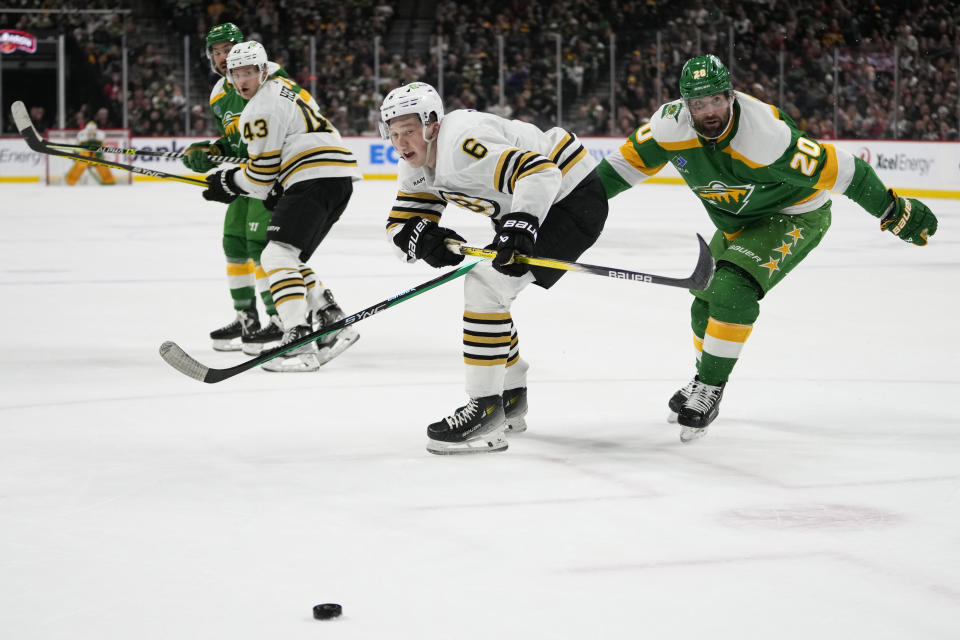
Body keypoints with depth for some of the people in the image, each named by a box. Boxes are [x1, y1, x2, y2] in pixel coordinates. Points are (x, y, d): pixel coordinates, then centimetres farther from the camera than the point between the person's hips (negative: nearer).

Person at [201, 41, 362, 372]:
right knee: (290, 259, 18)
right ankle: (333, 321, 15)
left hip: (315, 179, -10)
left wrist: (227, 184, 10)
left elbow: (261, 175, -6)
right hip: (339, 178, 10)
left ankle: (299, 342, -29)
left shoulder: (260, 110, -7)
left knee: (278, 255, -16)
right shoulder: (282, 86, 23)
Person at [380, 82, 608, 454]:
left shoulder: (461, 143, -28)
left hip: (572, 196, -11)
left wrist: (520, 227, -47)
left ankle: (486, 409, -16)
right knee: (483, 291, 17)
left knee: (486, 286, -18)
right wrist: (426, 238, -19)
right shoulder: (416, 169, 4)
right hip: (528, 208, 11)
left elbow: (539, 171, -36)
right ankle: (510, 396, 29)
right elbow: (400, 225, 4)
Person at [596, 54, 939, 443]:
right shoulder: (671, 124, -19)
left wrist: (894, 211, -25)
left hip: (796, 217, -7)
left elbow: (838, 170, -30)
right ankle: (704, 383, 38)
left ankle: (709, 389, -10)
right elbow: (629, 162, -1)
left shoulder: (764, 135, -36)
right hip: (737, 221, 7)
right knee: (706, 299, 14)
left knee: (733, 288, -24)